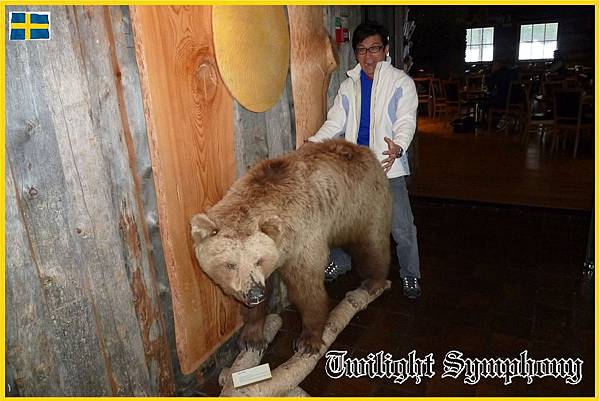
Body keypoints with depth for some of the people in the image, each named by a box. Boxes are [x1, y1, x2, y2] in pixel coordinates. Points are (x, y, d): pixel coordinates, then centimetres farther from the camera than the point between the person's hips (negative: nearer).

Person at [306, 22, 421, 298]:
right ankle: (339, 261, 39)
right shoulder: (349, 86, 8)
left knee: (402, 227, 1)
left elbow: (406, 120, -16)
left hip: (387, 165, -4)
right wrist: (313, 143, -16)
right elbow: (335, 122, 2)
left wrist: (398, 147, -37)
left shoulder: (401, 82, -4)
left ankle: (410, 274, 23)